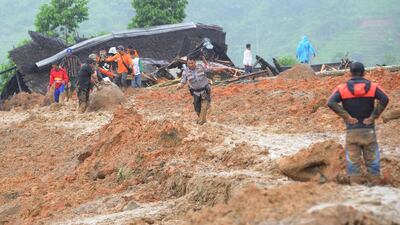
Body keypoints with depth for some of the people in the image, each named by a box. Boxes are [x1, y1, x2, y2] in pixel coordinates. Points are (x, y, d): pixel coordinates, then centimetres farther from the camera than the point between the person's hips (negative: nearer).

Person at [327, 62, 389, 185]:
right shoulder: (373, 87, 0)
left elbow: (331, 103, -15)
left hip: (352, 131, 0)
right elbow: (384, 99, -16)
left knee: (353, 161, 6)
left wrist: (347, 117, -10)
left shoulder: (342, 89, 0)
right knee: (372, 160, 9)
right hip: (368, 130, 0)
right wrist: (373, 117, -10)